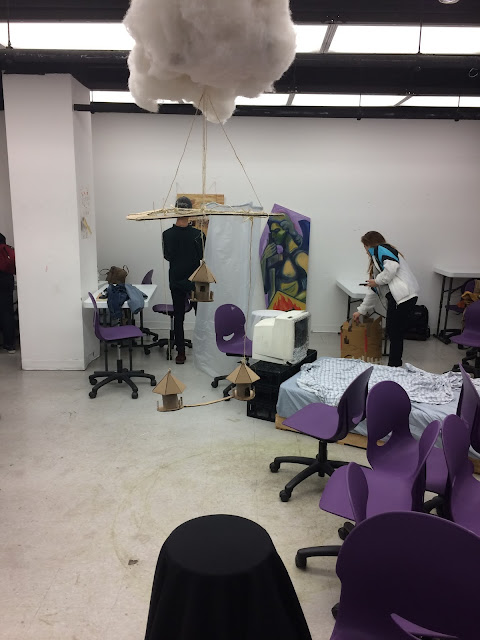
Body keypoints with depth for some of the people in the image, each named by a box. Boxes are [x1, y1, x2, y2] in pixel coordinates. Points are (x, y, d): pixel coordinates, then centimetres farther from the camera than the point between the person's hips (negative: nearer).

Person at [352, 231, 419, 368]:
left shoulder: (381, 249, 3)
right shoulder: (376, 260, 30)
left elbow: (392, 266, -19)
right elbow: (374, 291, 32)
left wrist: (377, 281, -6)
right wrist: (361, 310, 35)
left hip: (403, 296, -9)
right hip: (396, 298, 9)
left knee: (395, 334, -4)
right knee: (394, 333, 12)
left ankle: (394, 366, 2)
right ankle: (394, 366, 18)